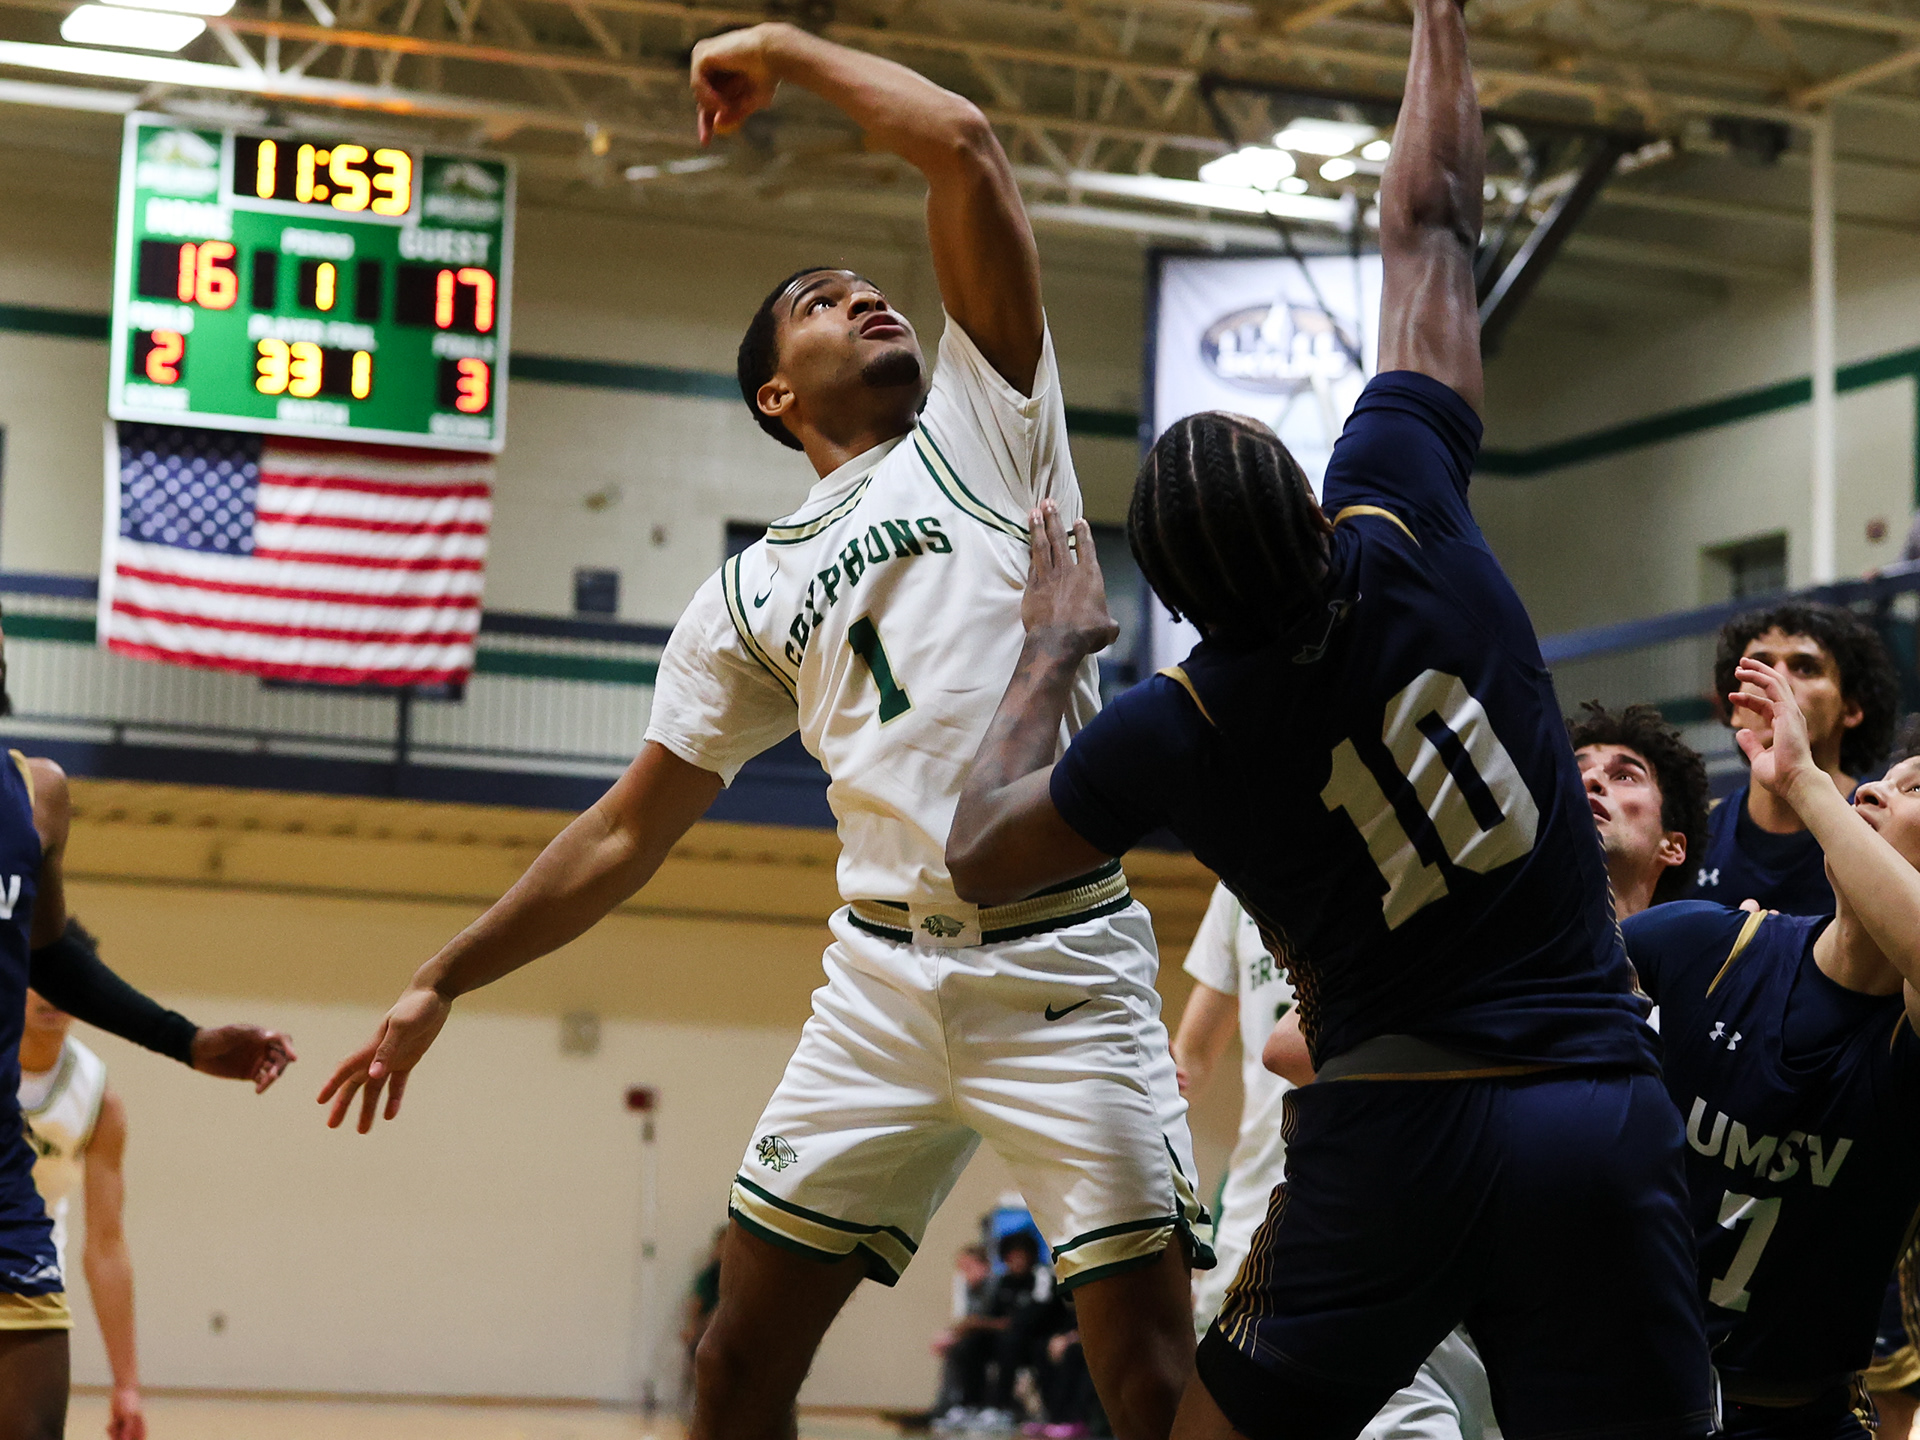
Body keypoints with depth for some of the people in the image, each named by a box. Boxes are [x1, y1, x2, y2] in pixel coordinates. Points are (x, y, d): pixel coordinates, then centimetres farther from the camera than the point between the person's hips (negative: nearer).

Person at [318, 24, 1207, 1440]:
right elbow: (627, 832, 20)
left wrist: (783, 50, 10)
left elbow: (962, 145, -1)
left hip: (1063, 972, -4)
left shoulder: (983, 426, 8)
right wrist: (441, 982, 18)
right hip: (884, 977, 4)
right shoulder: (753, 591, 16)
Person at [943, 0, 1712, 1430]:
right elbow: (1429, 222, 9)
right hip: (1605, 1108, 1)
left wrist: (1052, 653, 22)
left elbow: (981, 856, 13)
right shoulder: (1404, 536, -4)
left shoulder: (1176, 732, -6)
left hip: (1392, 1130, -1)